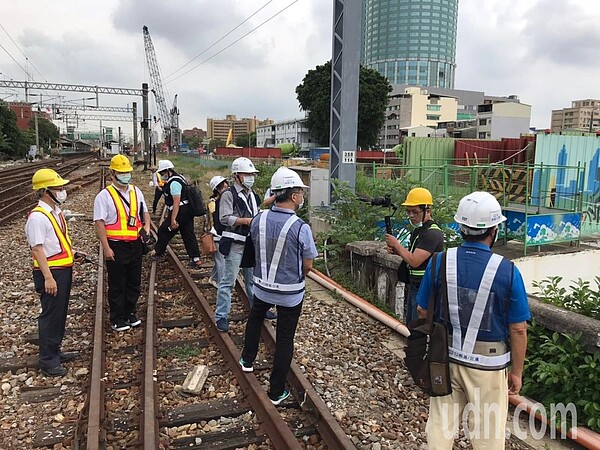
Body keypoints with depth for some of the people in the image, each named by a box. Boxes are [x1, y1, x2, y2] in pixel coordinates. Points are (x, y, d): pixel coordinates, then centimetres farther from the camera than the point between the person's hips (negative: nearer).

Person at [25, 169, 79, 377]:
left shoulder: (56, 211, 10)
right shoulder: (37, 217, -18)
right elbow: (37, 249, -22)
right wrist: (48, 277, -24)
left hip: (64, 270, 9)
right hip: (51, 273, -9)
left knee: (60, 313, 18)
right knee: (51, 315, -1)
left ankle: (55, 351, 32)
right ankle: (47, 361, 11)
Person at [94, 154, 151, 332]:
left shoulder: (136, 191, 8)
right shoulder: (105, 195, -10)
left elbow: (144, 211, 20)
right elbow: (99, 223, -13)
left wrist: (147, 225, 0)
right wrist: (106, 248, -17)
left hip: (135, 244, 6)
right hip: (116, 246, -6)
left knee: (134, 282, 16)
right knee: (117, 285, 6)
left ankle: (130, 313, 32)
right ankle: (117, 319, 20)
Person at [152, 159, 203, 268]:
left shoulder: (174, 183, -17)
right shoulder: (178, 178, 15)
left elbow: (176, 202, -23)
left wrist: (173, 220, -24)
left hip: (180, 211, -10)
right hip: (187, 211, 10)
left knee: (164, 231, 7)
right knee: (188, 234, 8)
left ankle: (158, 253, 22)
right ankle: (196, 259, 7)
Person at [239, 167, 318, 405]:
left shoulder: (258, 220, -11)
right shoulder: (300, 227, -23)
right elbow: (308, 265, -12)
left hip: (262, 286, 4)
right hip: (290, 293, -4)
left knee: (255, 319, 32)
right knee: (284, 338, 11)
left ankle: (247, 360, 50)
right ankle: (277, 391, 23)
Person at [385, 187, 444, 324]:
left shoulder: (432, 233, -22)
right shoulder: (418, 229, 10)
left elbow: (414, 261, -26)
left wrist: (396, 244, -13)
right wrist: (396, 250, 0)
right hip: (413, 286, 10)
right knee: (411, 324, 20)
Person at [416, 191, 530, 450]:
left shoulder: (440, 262, -11)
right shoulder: (507, 271, -18)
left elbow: (423, 312, -1)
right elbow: (518, 330, -11)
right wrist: (516, 372, 3)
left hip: (445, 358, 3)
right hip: (487, 365, -2)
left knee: (440, 425, 19)